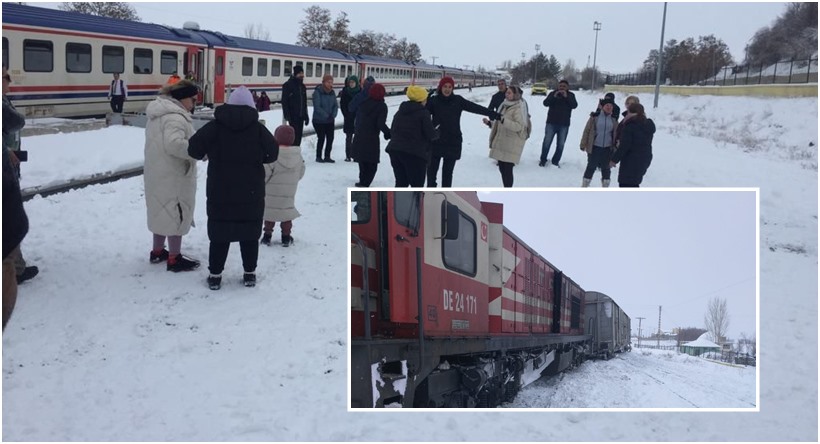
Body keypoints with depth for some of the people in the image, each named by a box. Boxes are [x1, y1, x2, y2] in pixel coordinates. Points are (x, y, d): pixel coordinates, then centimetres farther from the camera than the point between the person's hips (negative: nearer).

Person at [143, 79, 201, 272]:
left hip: (158, 173, 10)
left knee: (163, 211, 20)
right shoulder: (175, 117, -21)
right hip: (173, 176, -10)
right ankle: (174, 259, 5)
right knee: (176, 214, -2)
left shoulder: (158, 113, 13)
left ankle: (158, 251, 31)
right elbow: (174, 144, -34)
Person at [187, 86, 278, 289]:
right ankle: (250, 273, 18)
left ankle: (215, 275, 11)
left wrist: (207, 154, 11)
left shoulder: (215, 126, -5)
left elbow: (193, 148, -9)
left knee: (219, 233, 8)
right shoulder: (257, 128, -4)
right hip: (251, 192, 0)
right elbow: (273, 153, -4)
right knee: (250, 234, 12)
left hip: (220, 192, 0)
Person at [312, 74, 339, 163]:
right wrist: (326, 115, -19)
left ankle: (327, 156, 15)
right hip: (319, 121, -6)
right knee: (321, 138, -4)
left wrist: (333, 115, -11)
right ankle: (318, 157, 9)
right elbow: (317, 107, -17)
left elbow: (336, 105, 6)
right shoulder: (317, 92, -12)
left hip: (330, 121, 6)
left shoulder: (332, 92, 6)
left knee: (330, 138, 4)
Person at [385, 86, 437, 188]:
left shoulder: (400, 111, 14)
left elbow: (392, 131, 18)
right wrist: (437, 134, 10)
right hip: (415, 153, -7)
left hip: (395, 150, 7)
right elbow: (431, 134, -11)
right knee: (417, 184, 1)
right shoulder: (423, 113, -9)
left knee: (401, 183, 15)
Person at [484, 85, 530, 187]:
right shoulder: (505, 105, 13)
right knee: (502, 168, 14)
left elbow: (519, 126, -25)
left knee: (507, 169, -8)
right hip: (501, 143, 9)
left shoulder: (518, 108, -14)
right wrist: (489, 122, 13)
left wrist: (503, 120, -32)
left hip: (511, 145, -9)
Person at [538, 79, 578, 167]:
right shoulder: (553, 93, 2)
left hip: (564, 124, 1)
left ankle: (555, 161, 14)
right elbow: (545, 103, -9)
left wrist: (566, 97, -20)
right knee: (547, 142, 1)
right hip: (551, 122, -1)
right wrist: (554, 97, -22)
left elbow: (574, 105, -11)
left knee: (560, 144, 4)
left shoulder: (571, 95, 3)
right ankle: (543, 160, 13)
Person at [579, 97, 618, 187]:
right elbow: (587, 130, -3)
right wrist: (583, 144, -5)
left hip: (608, 148, 3)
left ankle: (605, 187, 21)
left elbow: (616, 134, 12)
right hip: (595, 147, -3)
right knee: (591, 167, 2)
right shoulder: (595, 117, -4)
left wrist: (616, 147, 6)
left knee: (606, 168, 10)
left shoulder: (614, 119, 5)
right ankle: (584, 186, 13)